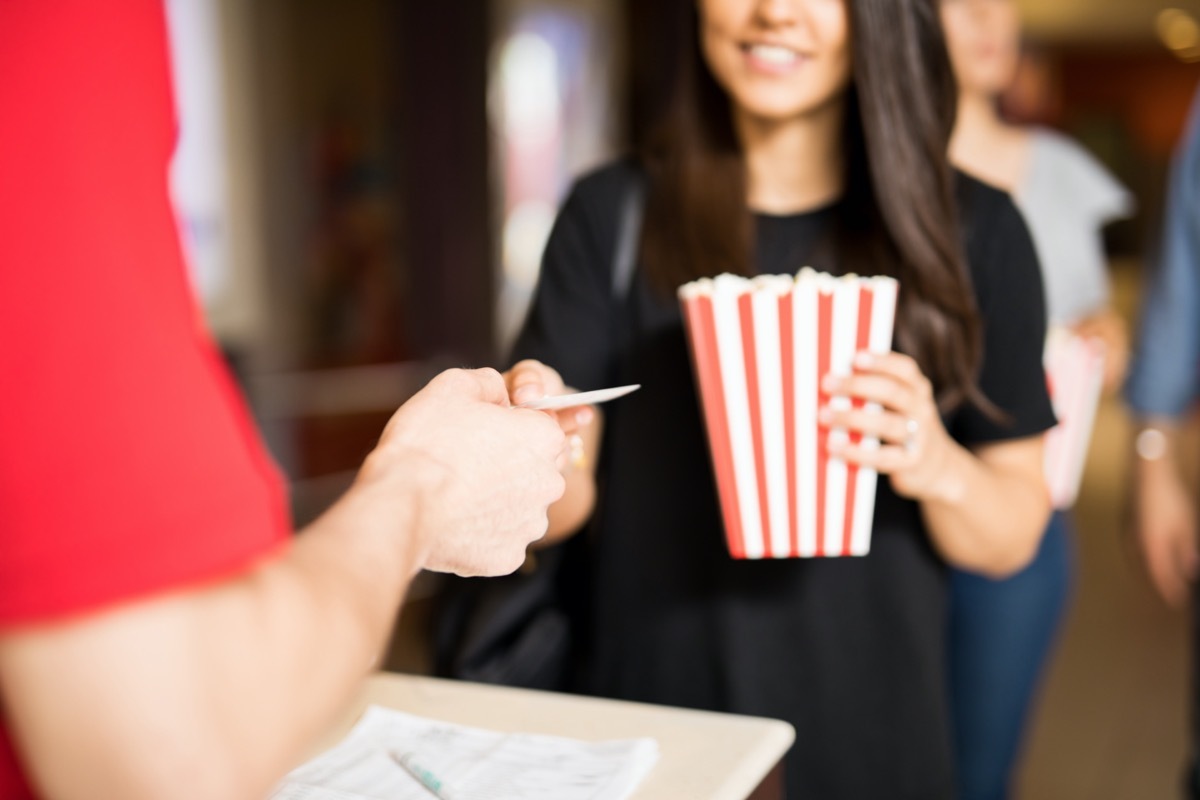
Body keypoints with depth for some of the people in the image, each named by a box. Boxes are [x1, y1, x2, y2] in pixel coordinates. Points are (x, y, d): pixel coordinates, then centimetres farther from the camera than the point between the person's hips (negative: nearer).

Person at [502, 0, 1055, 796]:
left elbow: (1012, 541, -2)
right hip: (647, 723, 0)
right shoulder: (612, 214, -5)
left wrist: (938, 467, -22)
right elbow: (563, 509, -7)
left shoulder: (974, 230, -5)